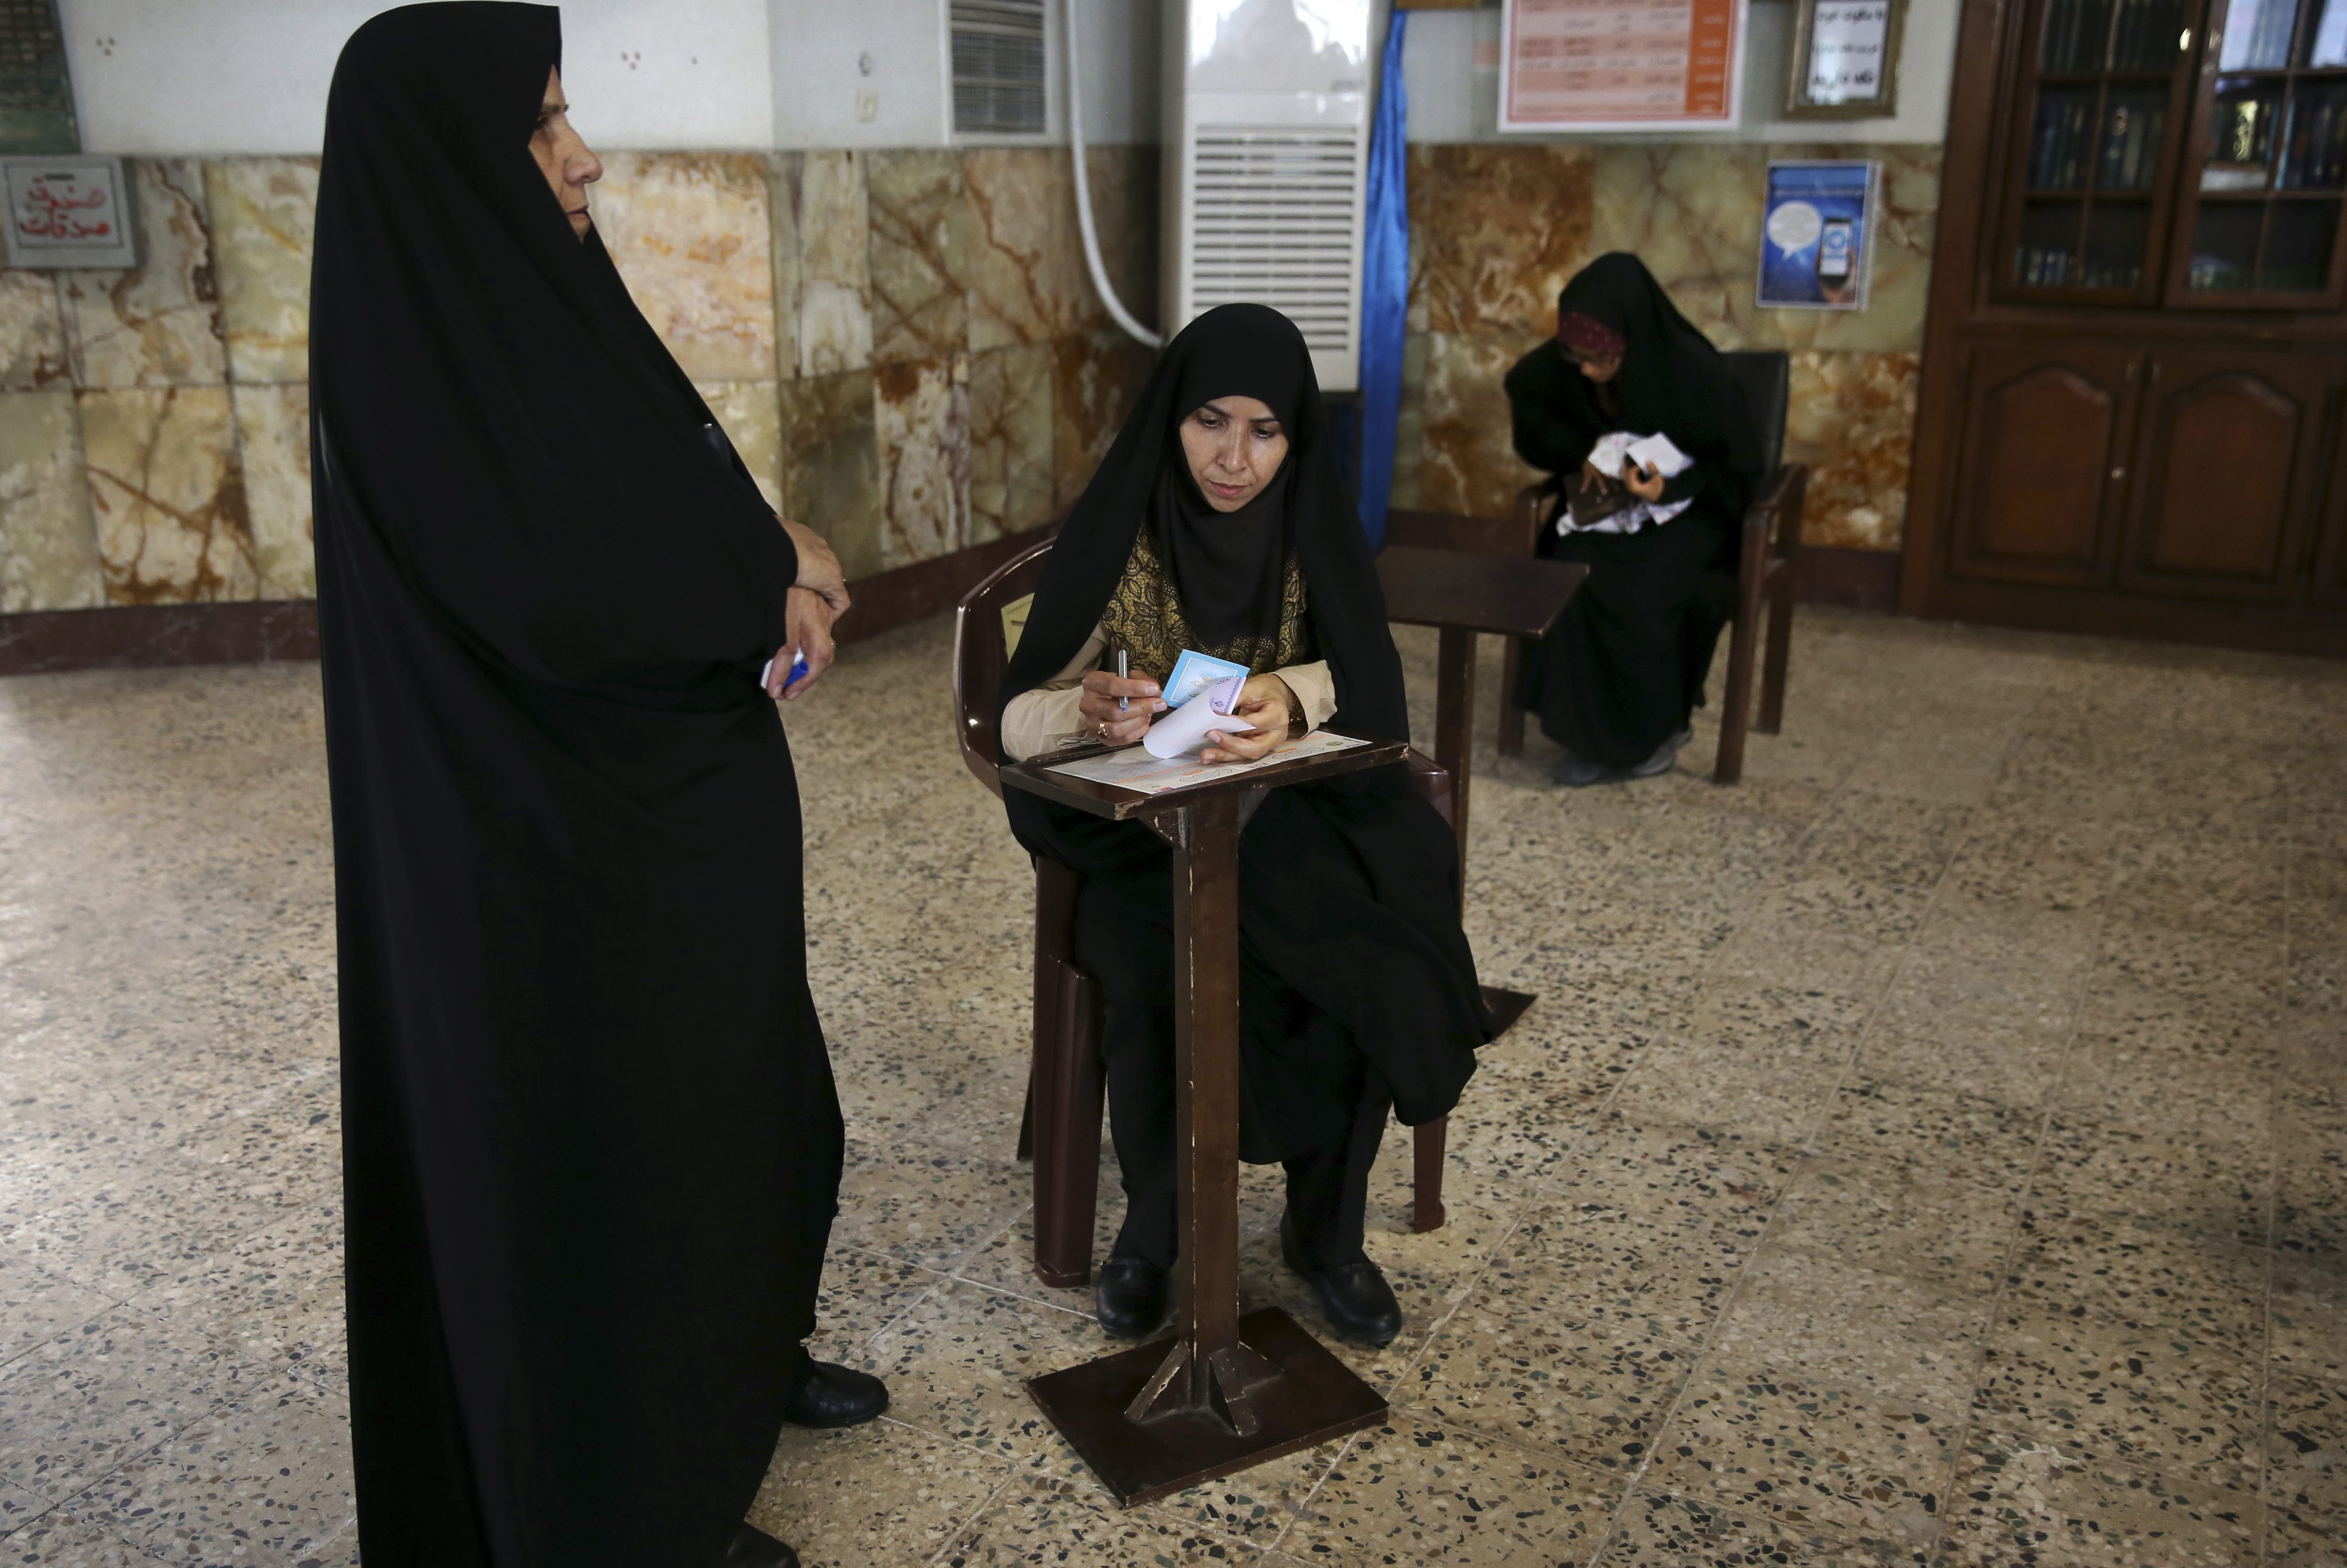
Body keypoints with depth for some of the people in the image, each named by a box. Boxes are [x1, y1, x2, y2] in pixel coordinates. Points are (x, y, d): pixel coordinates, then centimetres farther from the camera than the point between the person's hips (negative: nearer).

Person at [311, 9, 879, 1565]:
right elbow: (566, 607, -28)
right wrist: (775, 578, -12)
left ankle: (741, 1361, 45)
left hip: (675, 818, 10)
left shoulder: (530, 310, 7)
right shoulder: (425, 368, -22)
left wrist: (770, 550, -5)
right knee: (606, 1135, 6)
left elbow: (651, 519, 15)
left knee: (746, 1086, 22)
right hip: (557, 858, -10)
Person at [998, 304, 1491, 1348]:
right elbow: (1017, 722, -12)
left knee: (1354, 973, -24)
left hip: (1296, 826, 2)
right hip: (1141, 836, -1)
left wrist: (1292, 700, -38)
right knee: (1157, 974, -29)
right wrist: (1087, 711, -36)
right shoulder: (1118, 535, -7)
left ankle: (1325, 1231, 0)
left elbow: (1368, 686, -15)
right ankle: (1151, 1228, -3)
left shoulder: (1316, 535, -2)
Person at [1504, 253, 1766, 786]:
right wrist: (1582, 454, -6)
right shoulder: (1562, 364, -12)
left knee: (1643, 589, -32)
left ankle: (1656, 729, -8)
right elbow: (1528, 406, 10)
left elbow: (1740, 470, -13)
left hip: (1687, 512, -4)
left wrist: (1670, 488, -29)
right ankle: (1592, 734, -16)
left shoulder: (1693, 372, -24)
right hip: (1609, 504, 4)